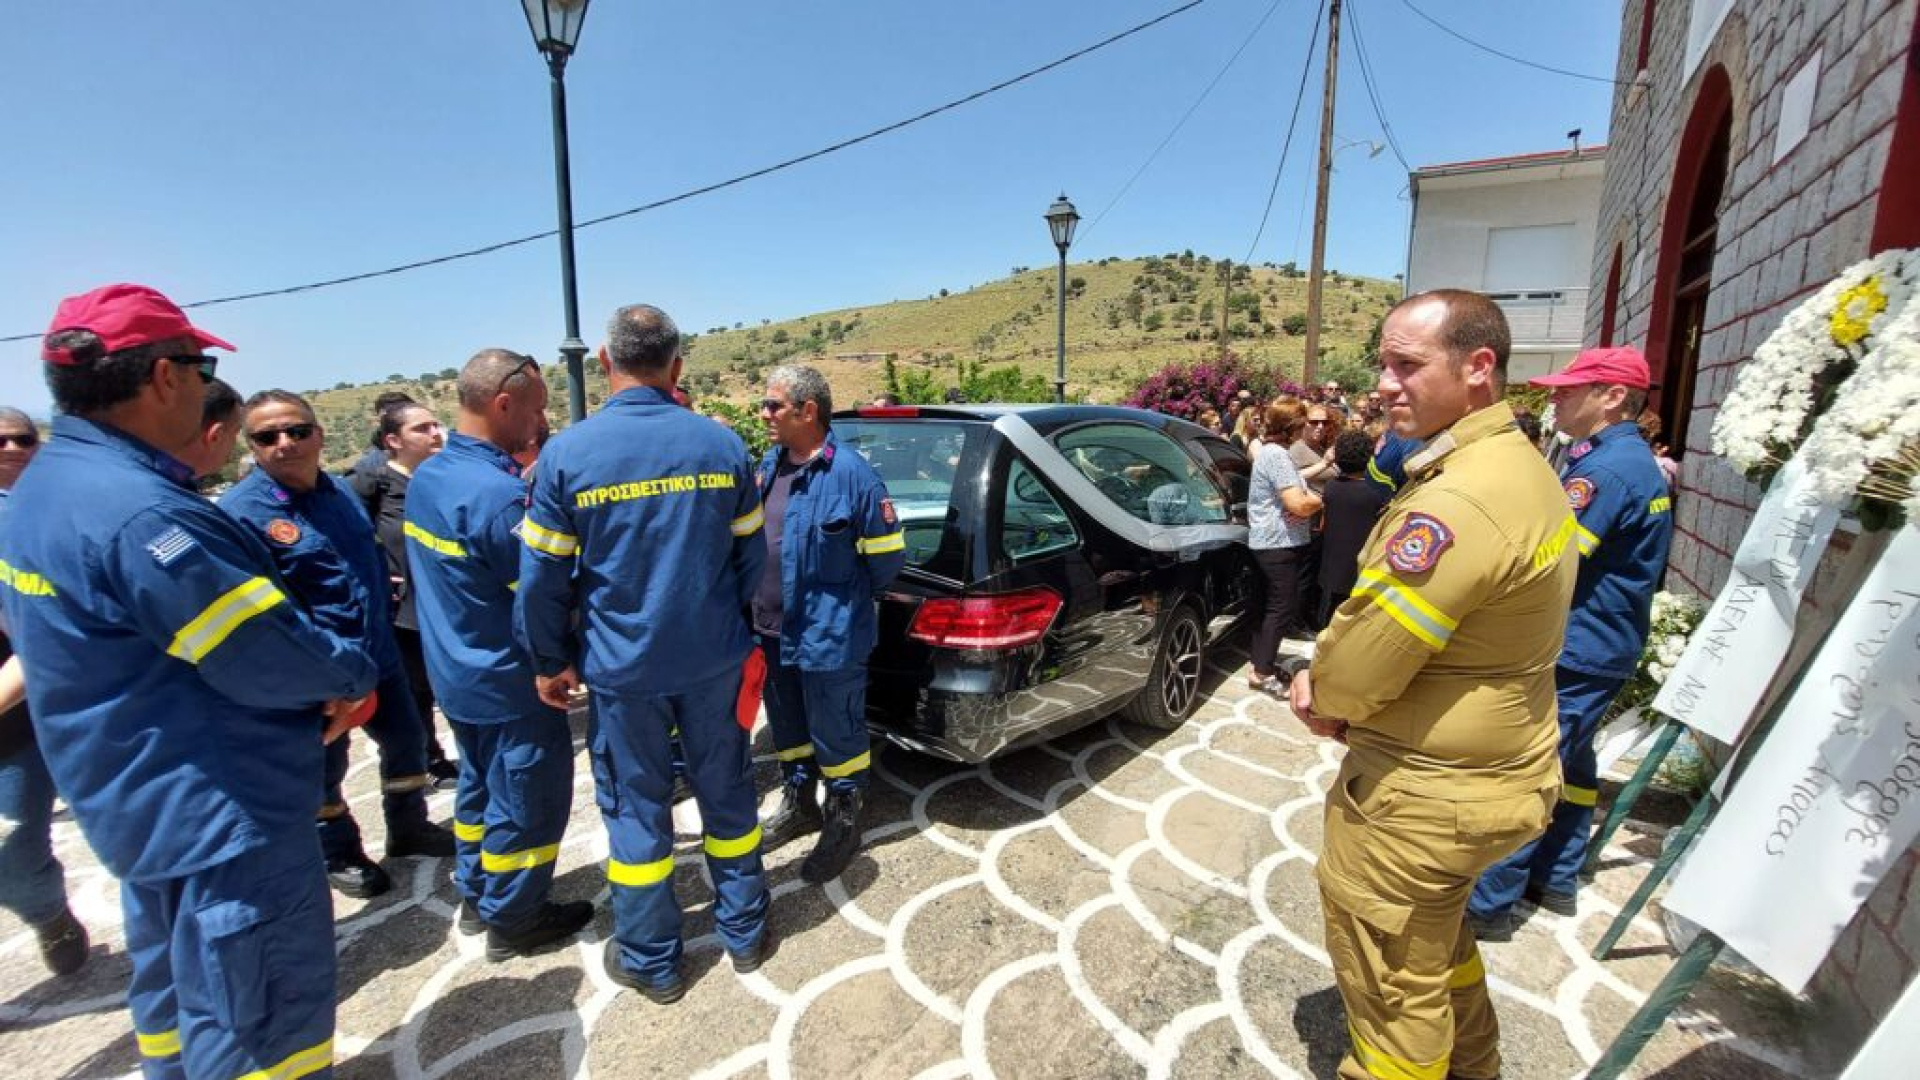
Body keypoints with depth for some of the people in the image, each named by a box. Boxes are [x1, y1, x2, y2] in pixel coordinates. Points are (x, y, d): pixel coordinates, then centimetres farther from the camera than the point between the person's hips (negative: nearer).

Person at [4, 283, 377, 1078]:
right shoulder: (139, 512, -27)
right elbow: (268, 662, -26)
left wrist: (326, 674, -2)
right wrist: (353, 671, -6)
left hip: (147, 803, 10)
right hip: (218, 812, -10)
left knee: (177, 994, 27)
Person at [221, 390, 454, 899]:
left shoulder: (341, 490, 3)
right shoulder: (240, 510, -17)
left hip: (379, 655, 6)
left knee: (406, 741, 18)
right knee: (325, 769, 14)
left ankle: (408, 828, 40)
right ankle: (339, 855, 36)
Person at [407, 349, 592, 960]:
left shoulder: (425, 477, 3)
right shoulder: (499, 494, -26)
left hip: (456, 675, 9)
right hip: (510, 683, -9)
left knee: (480, 786, 24)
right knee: (528, 802, 8)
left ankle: (475, 896, 40)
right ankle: (512, 921, 24)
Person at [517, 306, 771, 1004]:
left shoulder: (568, 453, -11)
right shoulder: (722, 444, -4)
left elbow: (543, 575, -6)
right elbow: (750, 555, 4)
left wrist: (552, 660, 9)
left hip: (623, 664, -2)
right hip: (715, 657, 2)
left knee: (636, 809, 14)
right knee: (727, 794, 17)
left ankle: (652, 962, 30)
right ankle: (743, 933, 34)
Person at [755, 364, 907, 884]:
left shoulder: (850, 473, -18)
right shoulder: (769, 465, 4)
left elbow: (888, 553, -12)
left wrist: (842, 600, 0)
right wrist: (758, 601, 14)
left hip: (828, 637, -7)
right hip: (772, 629, 8)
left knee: (836, 735, 9)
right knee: (788, 728, 23)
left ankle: (843, 825, 30)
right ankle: (798, 807, 45)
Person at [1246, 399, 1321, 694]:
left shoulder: (1270, 451, 14)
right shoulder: (1278, 455, -19)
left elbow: (1292, 489, 16)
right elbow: (1298, 505, -24)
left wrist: (1311, 497, -4)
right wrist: (1323, 499, -6)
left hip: (1268, 541, 10)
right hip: (1279, 543, -10)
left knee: (1269, 605, 16)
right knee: (1281, 607, -4)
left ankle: (1261, 663, 25)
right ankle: (1262, 673, 2)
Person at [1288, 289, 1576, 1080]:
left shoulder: (1457, 500, -29)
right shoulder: (1518, 467, 5)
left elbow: (1356, 670, -26)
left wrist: (1320, 695, -4)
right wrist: (1338, 688, 0)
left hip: (1428, 791, -10)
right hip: (1493, 768, 10)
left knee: (1391, 988, 10)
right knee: (1437, 938, 32)